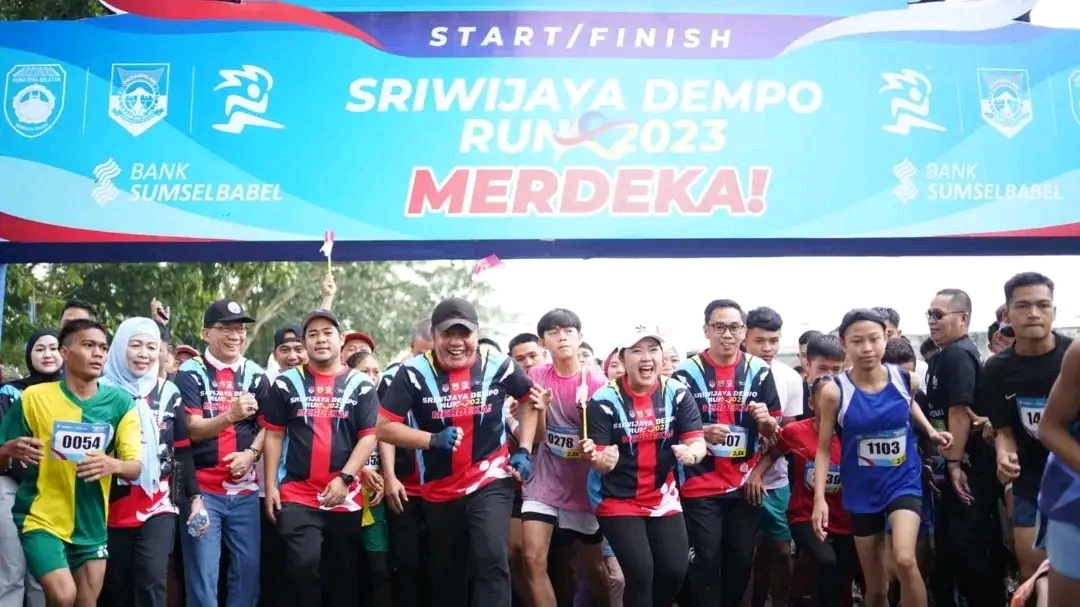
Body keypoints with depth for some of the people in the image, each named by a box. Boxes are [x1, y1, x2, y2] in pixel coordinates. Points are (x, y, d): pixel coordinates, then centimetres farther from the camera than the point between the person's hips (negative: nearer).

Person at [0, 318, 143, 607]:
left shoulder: (120, 403, -4)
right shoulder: (34, 397, -8)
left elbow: (136, 468, -6)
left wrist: (115, 465, -28)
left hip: (91, 524, 3)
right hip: (42, 518, -3)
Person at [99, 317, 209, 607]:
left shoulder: (168, 392, 6)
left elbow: (182, 451, 9)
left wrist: (195, 497, 3)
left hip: (159, 505, 1)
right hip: (112, 507, -1)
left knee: (152, 580, -12)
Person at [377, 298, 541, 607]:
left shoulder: (498, 365, -7)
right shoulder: (414, 372, -12)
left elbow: (532, 399, 11)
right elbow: (384, 428, -11)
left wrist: (524, 451, 3)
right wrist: (433, 440, -25)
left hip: (491, 481, -1)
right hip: (440, 491, 2)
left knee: (492, 559, -21)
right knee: (446, 573, 16)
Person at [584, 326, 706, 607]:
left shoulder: (678, 393, -5)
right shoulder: (605, 400, -13)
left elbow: (697, 441, -9)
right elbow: (606, 463, -14)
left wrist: (691, 453, -33)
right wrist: (594, 456, -38)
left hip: (663, 498, 4)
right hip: (618, 500, -3)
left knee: (675, 569, -1)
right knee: (640, 570, -15)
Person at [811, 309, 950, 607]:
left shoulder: (905, 379, -7)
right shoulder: (834, 392, -14)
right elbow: (824, 449, -6)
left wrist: (930, 430, 7)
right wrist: (820, 498, -15)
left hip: (904, 482, 0)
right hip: (862, 490, 0)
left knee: (904, 560, -25)